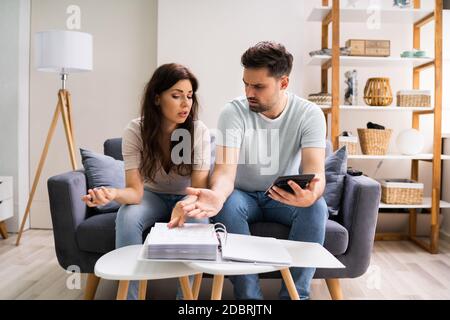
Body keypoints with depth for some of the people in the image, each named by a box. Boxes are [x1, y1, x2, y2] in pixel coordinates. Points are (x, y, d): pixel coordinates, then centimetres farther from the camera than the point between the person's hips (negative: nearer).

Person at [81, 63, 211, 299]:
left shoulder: (199, 131, -21)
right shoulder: (135, 131, -21)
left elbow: (199, 188, -25)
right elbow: (135, 191, -25)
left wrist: (185, 205, -49)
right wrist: (113, 193, -49)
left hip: (186, 198, 0)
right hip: (152, 196, 1)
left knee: (196, 220, -33)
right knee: (127, 218, -31)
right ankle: (129, 294, -14)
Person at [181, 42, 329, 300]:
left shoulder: (309, 114, -14)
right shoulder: (234, 112, -16)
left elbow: (315, 170, -27)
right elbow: (225, 168, -27)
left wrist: (311, 193, -52)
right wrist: (217, 194, -52)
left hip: (285, 197, 1)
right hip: (244, 195, 0)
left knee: (316, 207, -30)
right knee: (226, 204, -33)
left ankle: (295, 294, -16)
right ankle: (249, 295, -20)